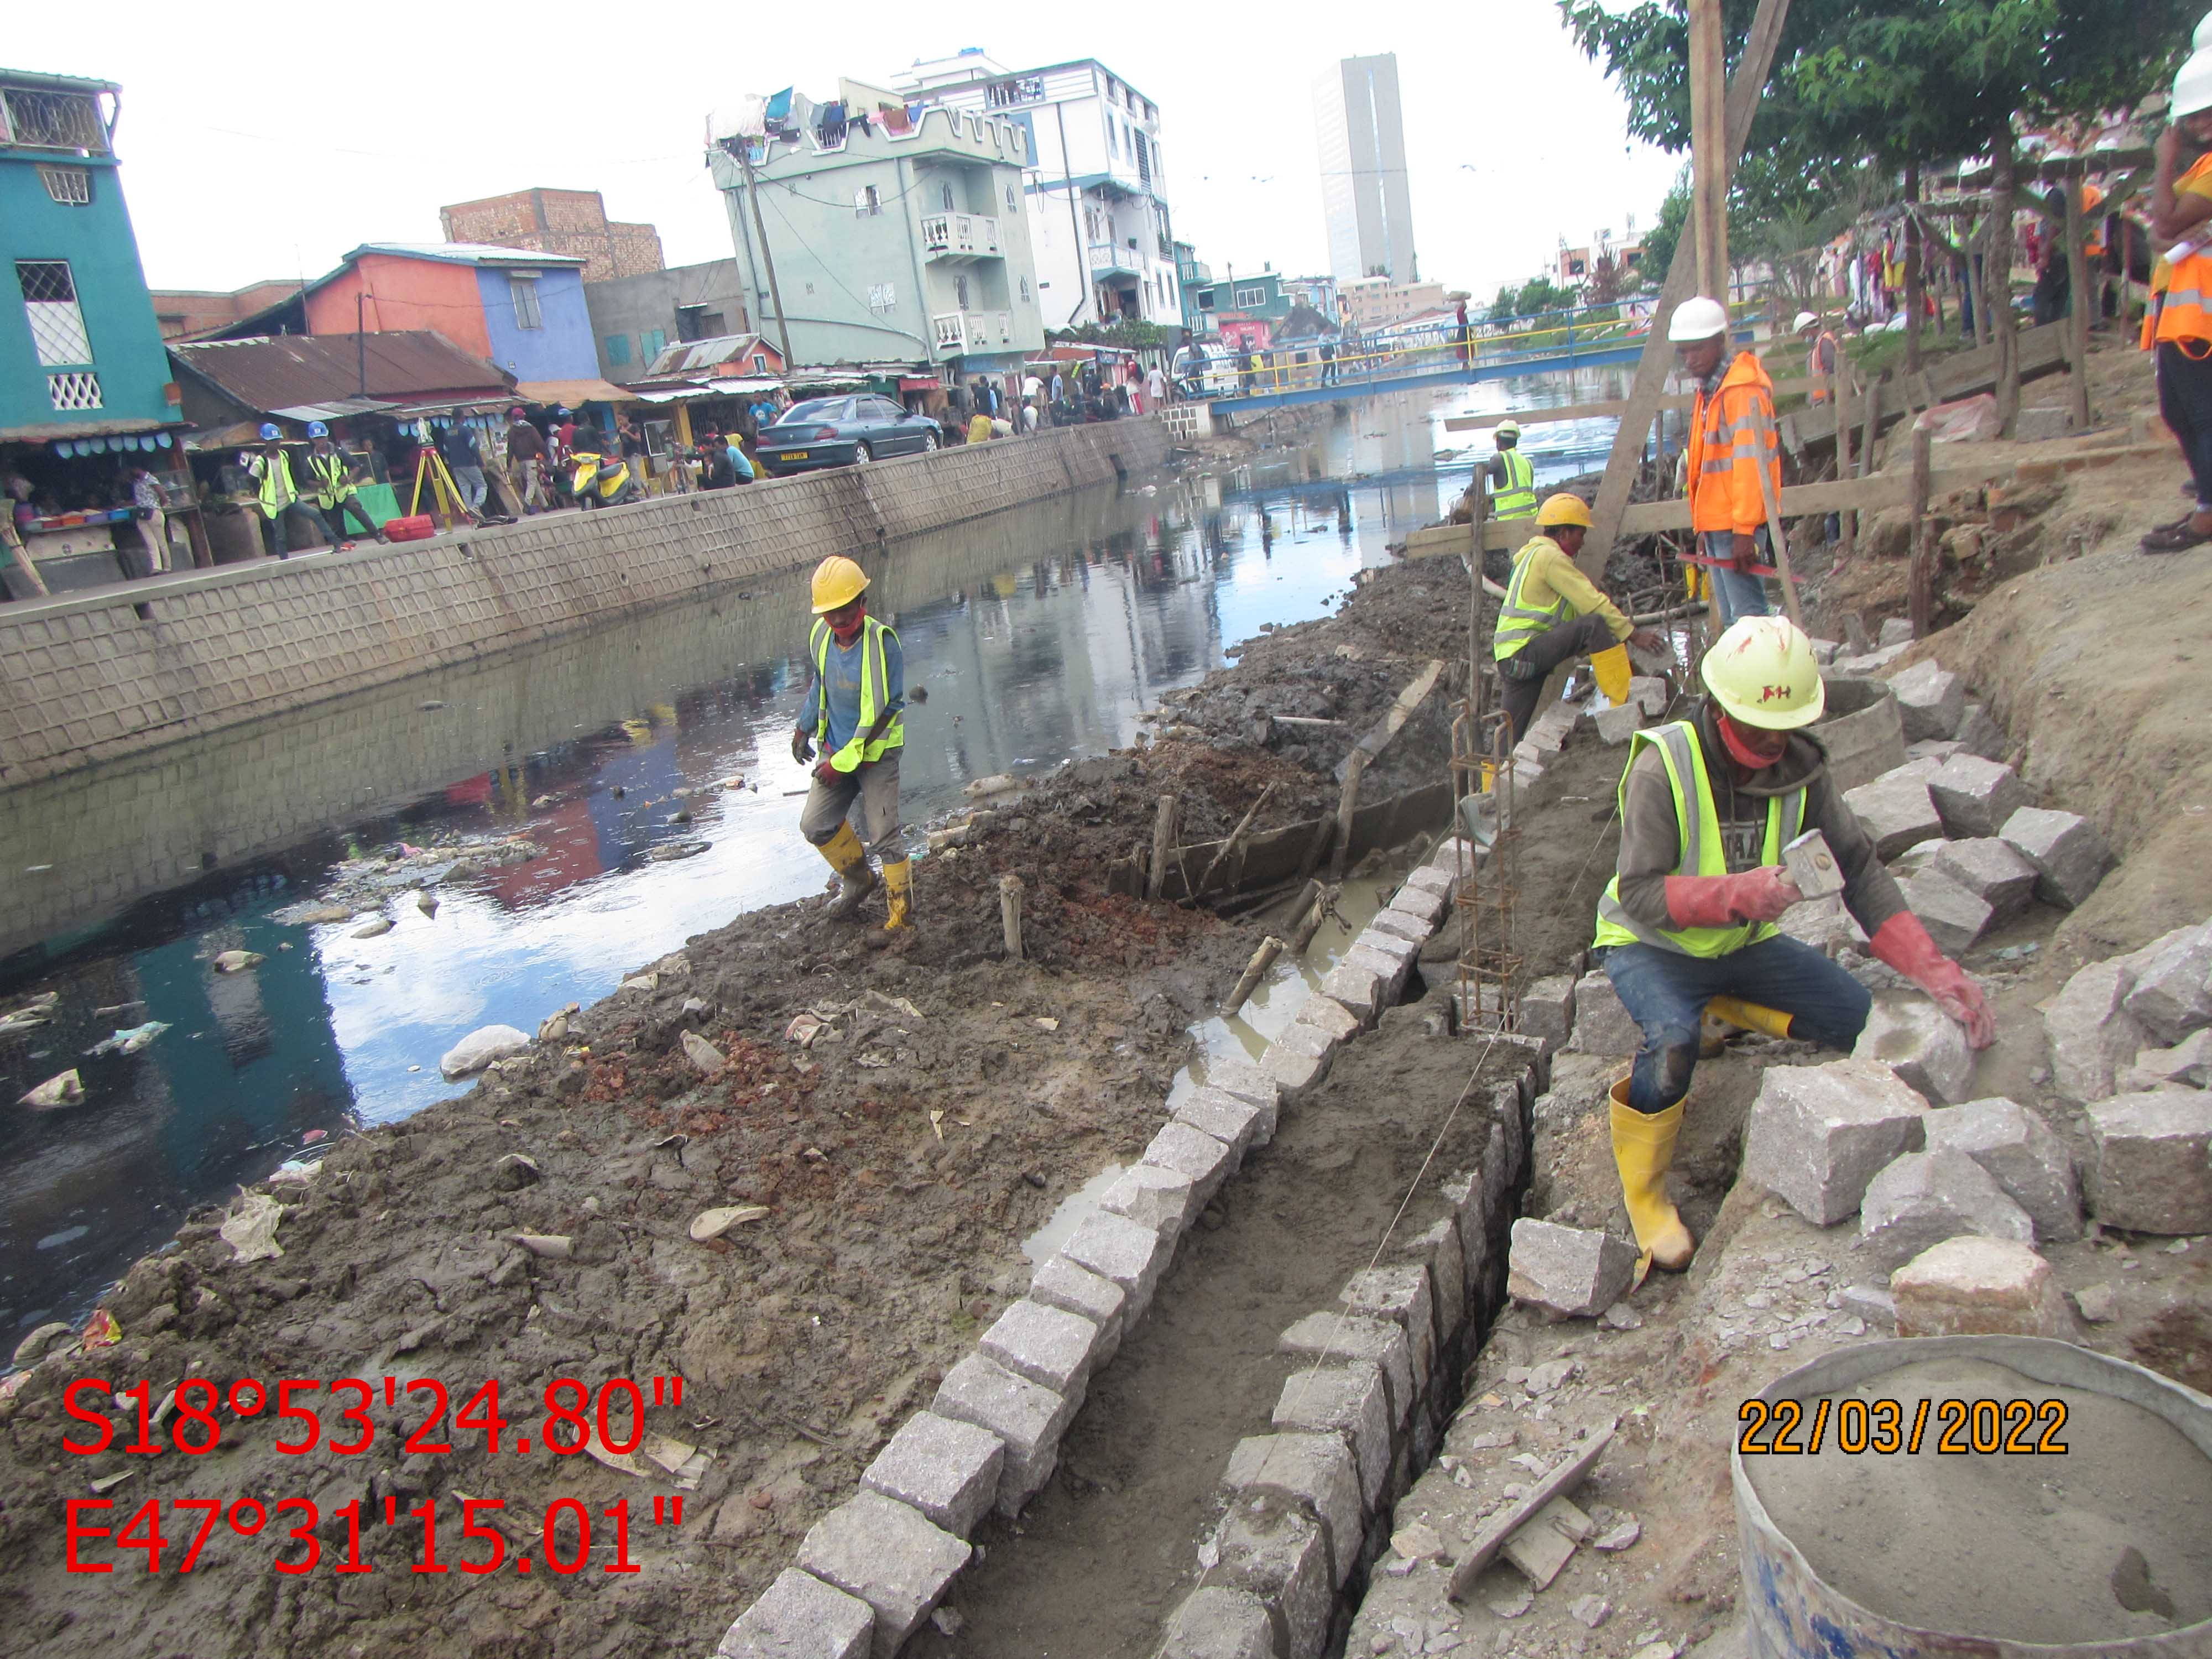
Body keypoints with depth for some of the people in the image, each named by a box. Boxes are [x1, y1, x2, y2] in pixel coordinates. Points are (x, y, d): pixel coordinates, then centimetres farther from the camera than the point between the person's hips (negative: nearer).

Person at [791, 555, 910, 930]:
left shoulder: (882, 642, -21)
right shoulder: (821, 636, -3)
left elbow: (885, 711, -20)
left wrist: (843, 761, -19)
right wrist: (804, 727, 21)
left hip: (876, 754, -6)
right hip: (835, 748, 6)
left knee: (884, 838, -4)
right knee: (815, 825, 6)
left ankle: (903, 914, 10)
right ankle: (858, 879, 31)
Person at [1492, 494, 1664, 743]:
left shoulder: (1536, 555, 24)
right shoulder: (1550, 556, -9)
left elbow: (1575, 609, 25)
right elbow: (1593, 604, -14)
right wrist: (1633, 634, -10)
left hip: (1513, 661, 10)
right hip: (1523, 654, -10)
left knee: (1511, 739, 7)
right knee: (1593, 624, -23)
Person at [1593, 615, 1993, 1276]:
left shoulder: (1800, 767, -8)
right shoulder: (1662, 768, -24)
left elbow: (1860, 870, -9)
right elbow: (1640, 896, -28)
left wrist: (1933, 970, -21)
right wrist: (1740, 893, -45)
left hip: (1745, 945, 6)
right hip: (1653, 947, -5)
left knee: (1869, 1022, -10)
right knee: (1672, 1042, -34)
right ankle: (1643, 1193, -11)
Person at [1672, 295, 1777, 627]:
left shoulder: (1742, 390, -12)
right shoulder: (1709, 391, 18)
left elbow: (1750, 464, -20)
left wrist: (1744, 529, -24)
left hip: (1737, 526, -10)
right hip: (1716, 525, 10)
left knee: (1747, 615, -12)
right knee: (1730, 620, 13)